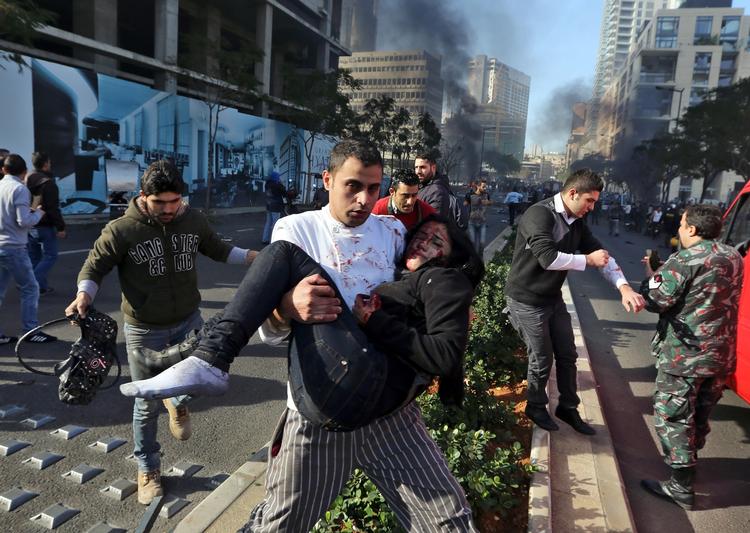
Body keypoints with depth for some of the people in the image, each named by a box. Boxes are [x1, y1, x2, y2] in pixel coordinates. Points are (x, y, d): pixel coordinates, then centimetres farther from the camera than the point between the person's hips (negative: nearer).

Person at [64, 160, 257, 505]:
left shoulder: (193, 220, -6)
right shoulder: (120, 231, -16)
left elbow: (217, 249, 11)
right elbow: (94, 268, -5)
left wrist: (254, 257, -1)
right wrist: (84, 295, -26)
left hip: (188, 320, 3)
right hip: (144, 330, -2)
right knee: (147, 405, 9)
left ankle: (177, 401, 35)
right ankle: (147, 468, 33)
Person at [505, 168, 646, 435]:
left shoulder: (577, 222, 3)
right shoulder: (539, 214, -23)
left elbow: (602, 254, 4)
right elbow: (548, 257, -35)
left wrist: (624, 287, -11)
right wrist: (588, 260, -21)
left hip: (553, 298, 8)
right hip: (527, 300, -8)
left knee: (567, 355, 15)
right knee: (542, 360, 5)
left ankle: (568, 408, 34)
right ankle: (536, 408, 30)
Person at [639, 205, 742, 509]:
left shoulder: (683, 260, -17)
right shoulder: (734, 258, 8)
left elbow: (655, 302, -16)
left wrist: (650, 276, 2)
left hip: (683, 356, -8)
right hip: (721, 355, 8)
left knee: (672, 417, 3)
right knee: (700, 415, 22)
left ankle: (681, 487, 7)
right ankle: (685, 461, 40)